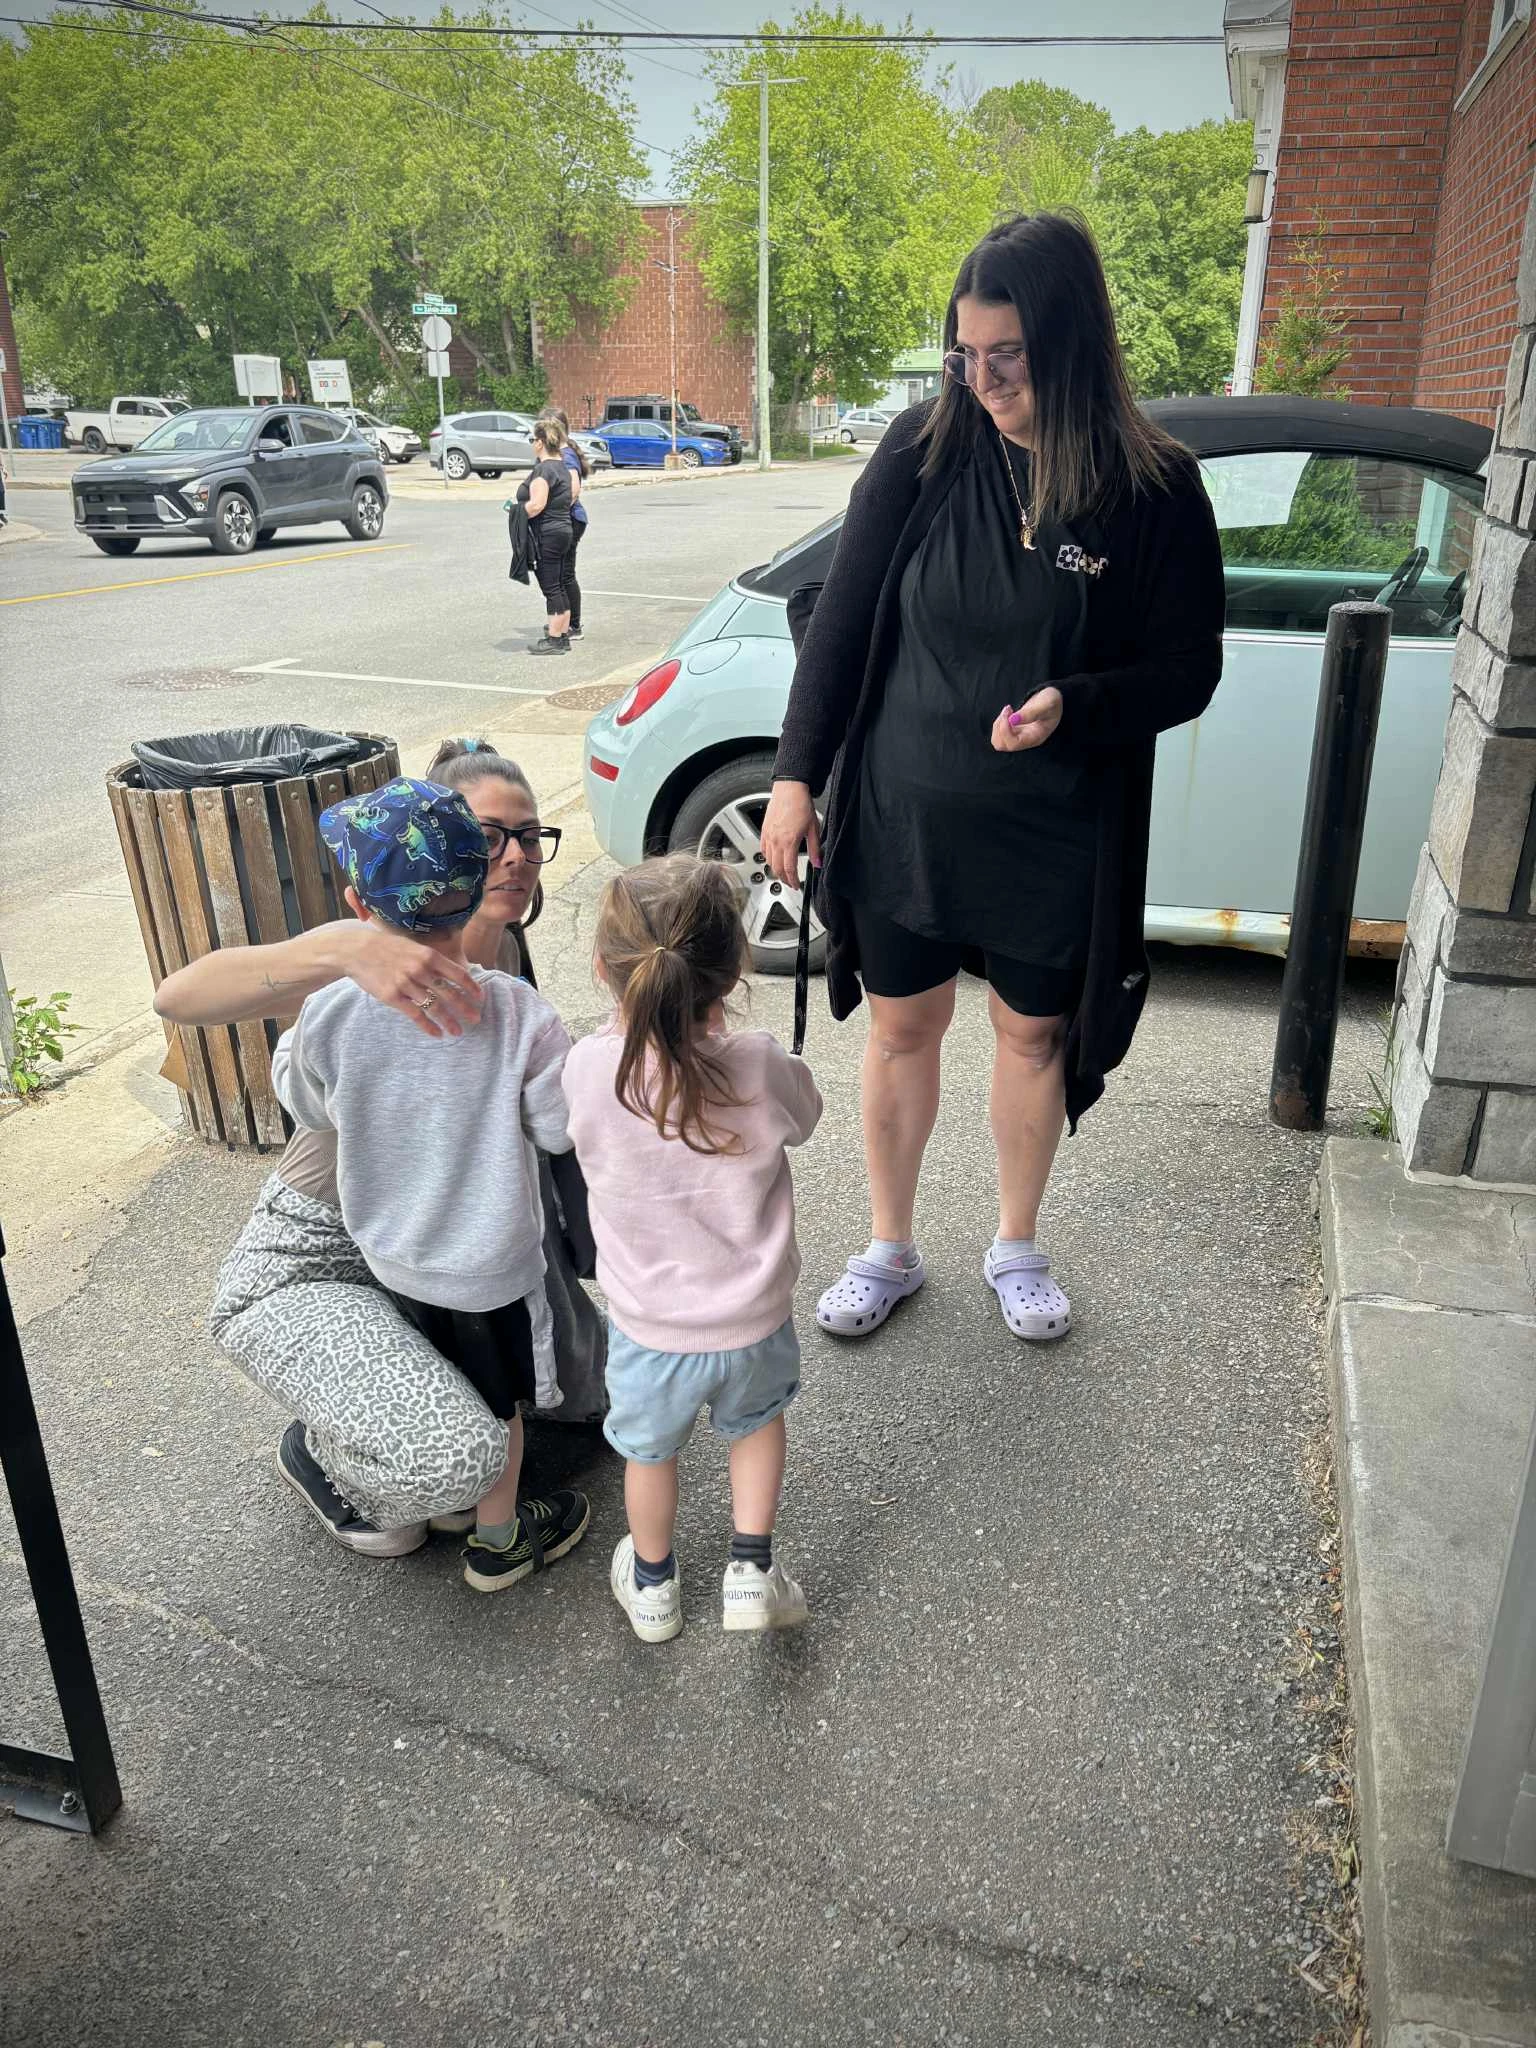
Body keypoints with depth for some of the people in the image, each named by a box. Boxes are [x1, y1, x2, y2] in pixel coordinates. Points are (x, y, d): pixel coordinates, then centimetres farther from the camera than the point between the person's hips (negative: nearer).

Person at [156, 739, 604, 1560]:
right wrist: (346, 951, -57)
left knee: (582, 1385, 14)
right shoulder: (379, 954, -26)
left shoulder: (509, 955, -3)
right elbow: (179, 996, -43)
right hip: (306, 1269, -7)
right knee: (462, 1457, -27)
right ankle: (319, 1454, 7)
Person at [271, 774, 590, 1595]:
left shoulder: (328, 1016, -21)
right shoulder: (517, 1013, -26)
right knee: (496, 1400, 20)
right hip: (489, 1260, -3)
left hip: (390, 1251, 3)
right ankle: (499, 1539, 40)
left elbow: (305, 1103, -1)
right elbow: (565, 1128, -18)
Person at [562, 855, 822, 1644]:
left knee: (649, 1448, 28)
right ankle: (751, 1567, 32)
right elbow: (803, 1115, -1)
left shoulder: (589, 1069, -23)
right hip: (752, 1325, 0)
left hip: (648, 1330, 1)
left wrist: (637, 1018, 3)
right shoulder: (759, 1067, -24)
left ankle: (653, 1586, 48)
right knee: (756, 1420, 32)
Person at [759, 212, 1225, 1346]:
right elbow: (841, 619, -1)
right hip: (901, 818, 1)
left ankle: (1017, 1246, 40)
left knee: (1034, 1039, 14)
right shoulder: (924, 452, -6)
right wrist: (797, 777, -4)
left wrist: (1076, 706, -25)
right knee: (902, 1030, 13)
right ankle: (891, 1249, 35)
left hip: (1053, 838, -1)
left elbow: (1189, 671, -5)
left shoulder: (1154, 488, -10)